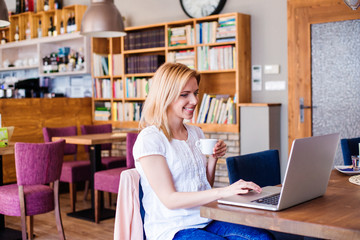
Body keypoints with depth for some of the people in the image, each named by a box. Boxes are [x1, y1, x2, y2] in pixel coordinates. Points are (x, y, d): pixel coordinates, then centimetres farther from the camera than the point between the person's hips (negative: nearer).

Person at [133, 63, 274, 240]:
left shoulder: (196, 133, 14)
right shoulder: (149, 140, -10)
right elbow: (170, 200, -17)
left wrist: (213, 159, 1)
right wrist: (223, 192, -26)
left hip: (207, 221, 7)